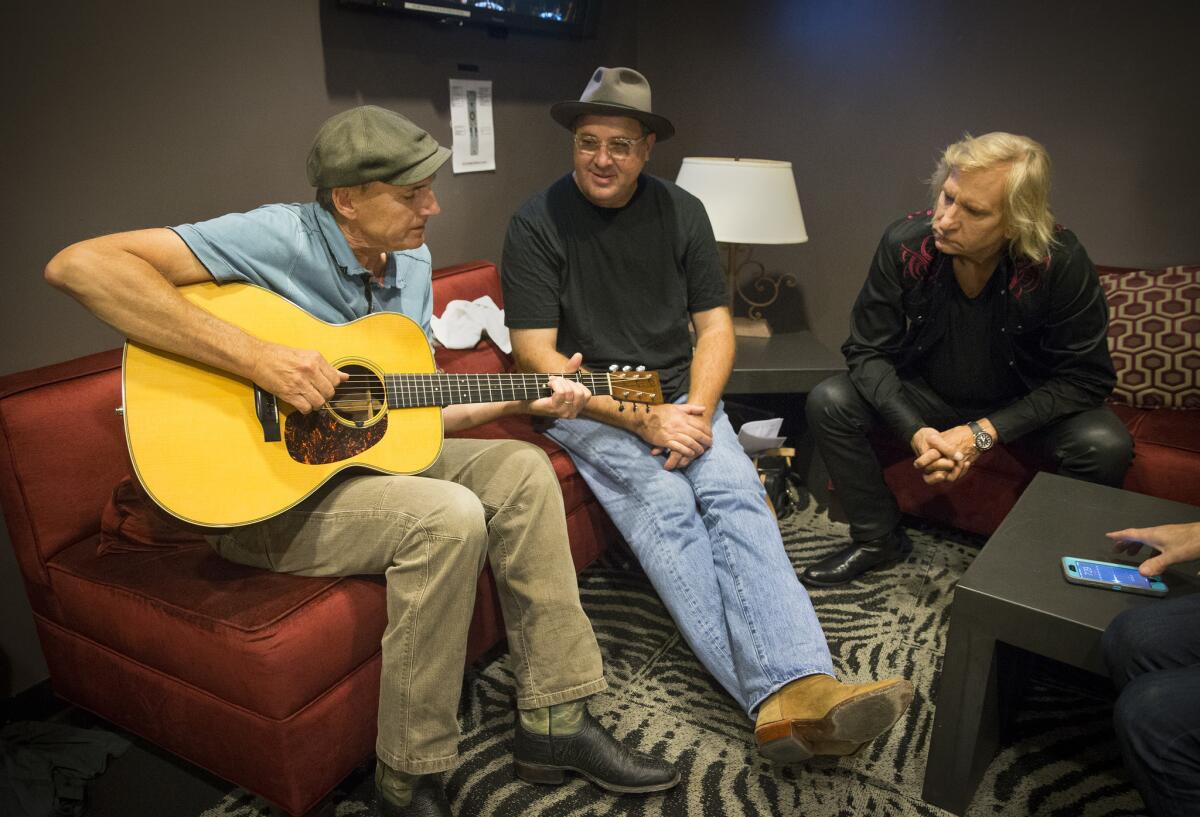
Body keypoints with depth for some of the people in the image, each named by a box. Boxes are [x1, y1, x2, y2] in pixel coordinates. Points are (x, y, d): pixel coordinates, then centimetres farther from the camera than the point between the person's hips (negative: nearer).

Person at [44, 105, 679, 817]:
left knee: (521, 469, -9)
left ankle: (555, 724, -2)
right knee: (449, 517, -29)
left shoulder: (412, 264, 6)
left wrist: (521, 401, -1)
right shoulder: (280, 238, -18)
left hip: (366, 458, 8)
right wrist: (253, 357, -33)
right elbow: (79, 266, -26)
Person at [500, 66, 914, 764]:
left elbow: (715, 325, 9)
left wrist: (697, 410, -11)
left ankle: (799, 689, -39)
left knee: (735, 493, -25)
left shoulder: (681, 213, 9)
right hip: (587, 407, -3)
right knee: (665, 505, -29)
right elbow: (536, 353, -9)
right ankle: (773, 693, -35)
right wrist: (641, 421, -16)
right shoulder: (539, 223, -3)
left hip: (679, 398, 3)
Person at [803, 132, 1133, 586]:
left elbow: (1085, 377, -18)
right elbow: (868, 351, -15)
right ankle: (878, 540, -1)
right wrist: (916, 432, -29)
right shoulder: (903, 245, -21)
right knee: (828, 403, -21)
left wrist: (986, 432, -28)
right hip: (928, 394, 2)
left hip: (1023, 405, -1)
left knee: (1105, 445, -29)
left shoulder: (1061, 263, -25)